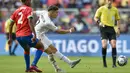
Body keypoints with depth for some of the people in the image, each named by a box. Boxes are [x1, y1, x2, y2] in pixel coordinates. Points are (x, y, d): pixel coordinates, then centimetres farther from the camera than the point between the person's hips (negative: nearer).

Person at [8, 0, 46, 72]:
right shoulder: (28, 9, -4)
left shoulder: (16, 11, 15)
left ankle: (28, 68, 34)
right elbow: (30, 22, -19)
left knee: (26, 49, 33)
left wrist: (10, 38, 22)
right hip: (27, 35, -7)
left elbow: (11, 24, 16)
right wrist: (34, 35, -26)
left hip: (18, 36, 7)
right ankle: (33, 65, -5)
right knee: (41, 47, 11)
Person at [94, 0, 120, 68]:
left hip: (111, 29, 3)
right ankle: (104, 62, 3)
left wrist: (118, 28, 9)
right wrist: (99, 22, -12)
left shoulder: (115, 10, 10)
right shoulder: (101, 9, 2)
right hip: (104, 28, -3)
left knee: (114, 45, -8)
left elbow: (118, 19, 20)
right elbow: (95, 17, 8)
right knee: (104, 45, -16)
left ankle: (114, 63, -4)